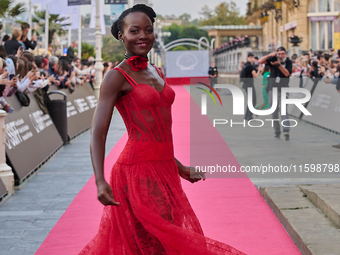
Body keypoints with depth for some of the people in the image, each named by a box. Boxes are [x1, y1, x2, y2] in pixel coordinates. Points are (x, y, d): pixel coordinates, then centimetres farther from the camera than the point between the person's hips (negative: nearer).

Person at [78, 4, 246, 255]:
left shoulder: (157, 73, 16)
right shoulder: (117, 77, -7)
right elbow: (98, 133, -15)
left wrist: (179, 167, 27)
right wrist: (100, 181, -27)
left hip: (164, 170, 8)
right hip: (138, 171, -8)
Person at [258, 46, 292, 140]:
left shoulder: (288, 62, 0)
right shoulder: (273, 59, 5)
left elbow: (287, 73, -15)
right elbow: (260, 61, -3)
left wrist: (279, 65, -26)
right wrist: (270, 55, -16)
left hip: (283, 90, -3)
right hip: (272, 89, 3)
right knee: (274, 111, 6)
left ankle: (286, 130, -29)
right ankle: (277, 132, 15)